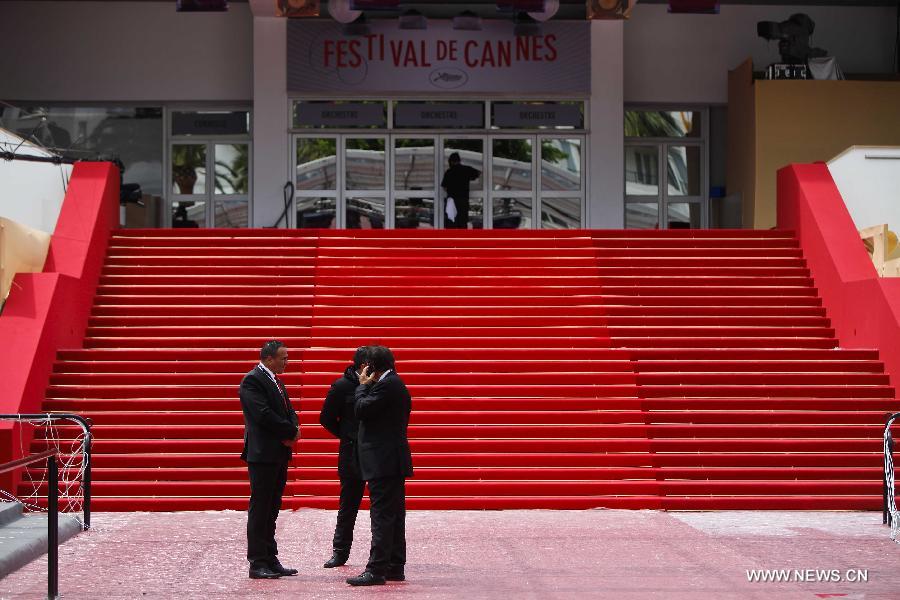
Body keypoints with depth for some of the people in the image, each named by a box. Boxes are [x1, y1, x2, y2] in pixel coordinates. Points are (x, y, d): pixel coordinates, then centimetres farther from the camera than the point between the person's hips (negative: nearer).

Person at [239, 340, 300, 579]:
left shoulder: (275, 380, 17)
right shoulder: (252, 380, -13)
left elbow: (288, 410, 16)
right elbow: (264, 415, -21)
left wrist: (293, 430, -5)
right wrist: (291, 431, -12)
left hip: (279, 454, 9)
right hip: (262, 454, -9)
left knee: (271, 509, 11)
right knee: (259, 509, -5)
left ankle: (270, 560, 16)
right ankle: (257, 564, -2)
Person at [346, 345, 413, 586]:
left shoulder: (386, 384, -14)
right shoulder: (396, 384, 18)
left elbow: (361, 410, -15)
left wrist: (363, 385, -5)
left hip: (383, 462, -11)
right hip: (394, 460, 11)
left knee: (382, 517, -11)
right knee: (394, 517, 12)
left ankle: (376, 570, -13)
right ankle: (395, 567, 17)